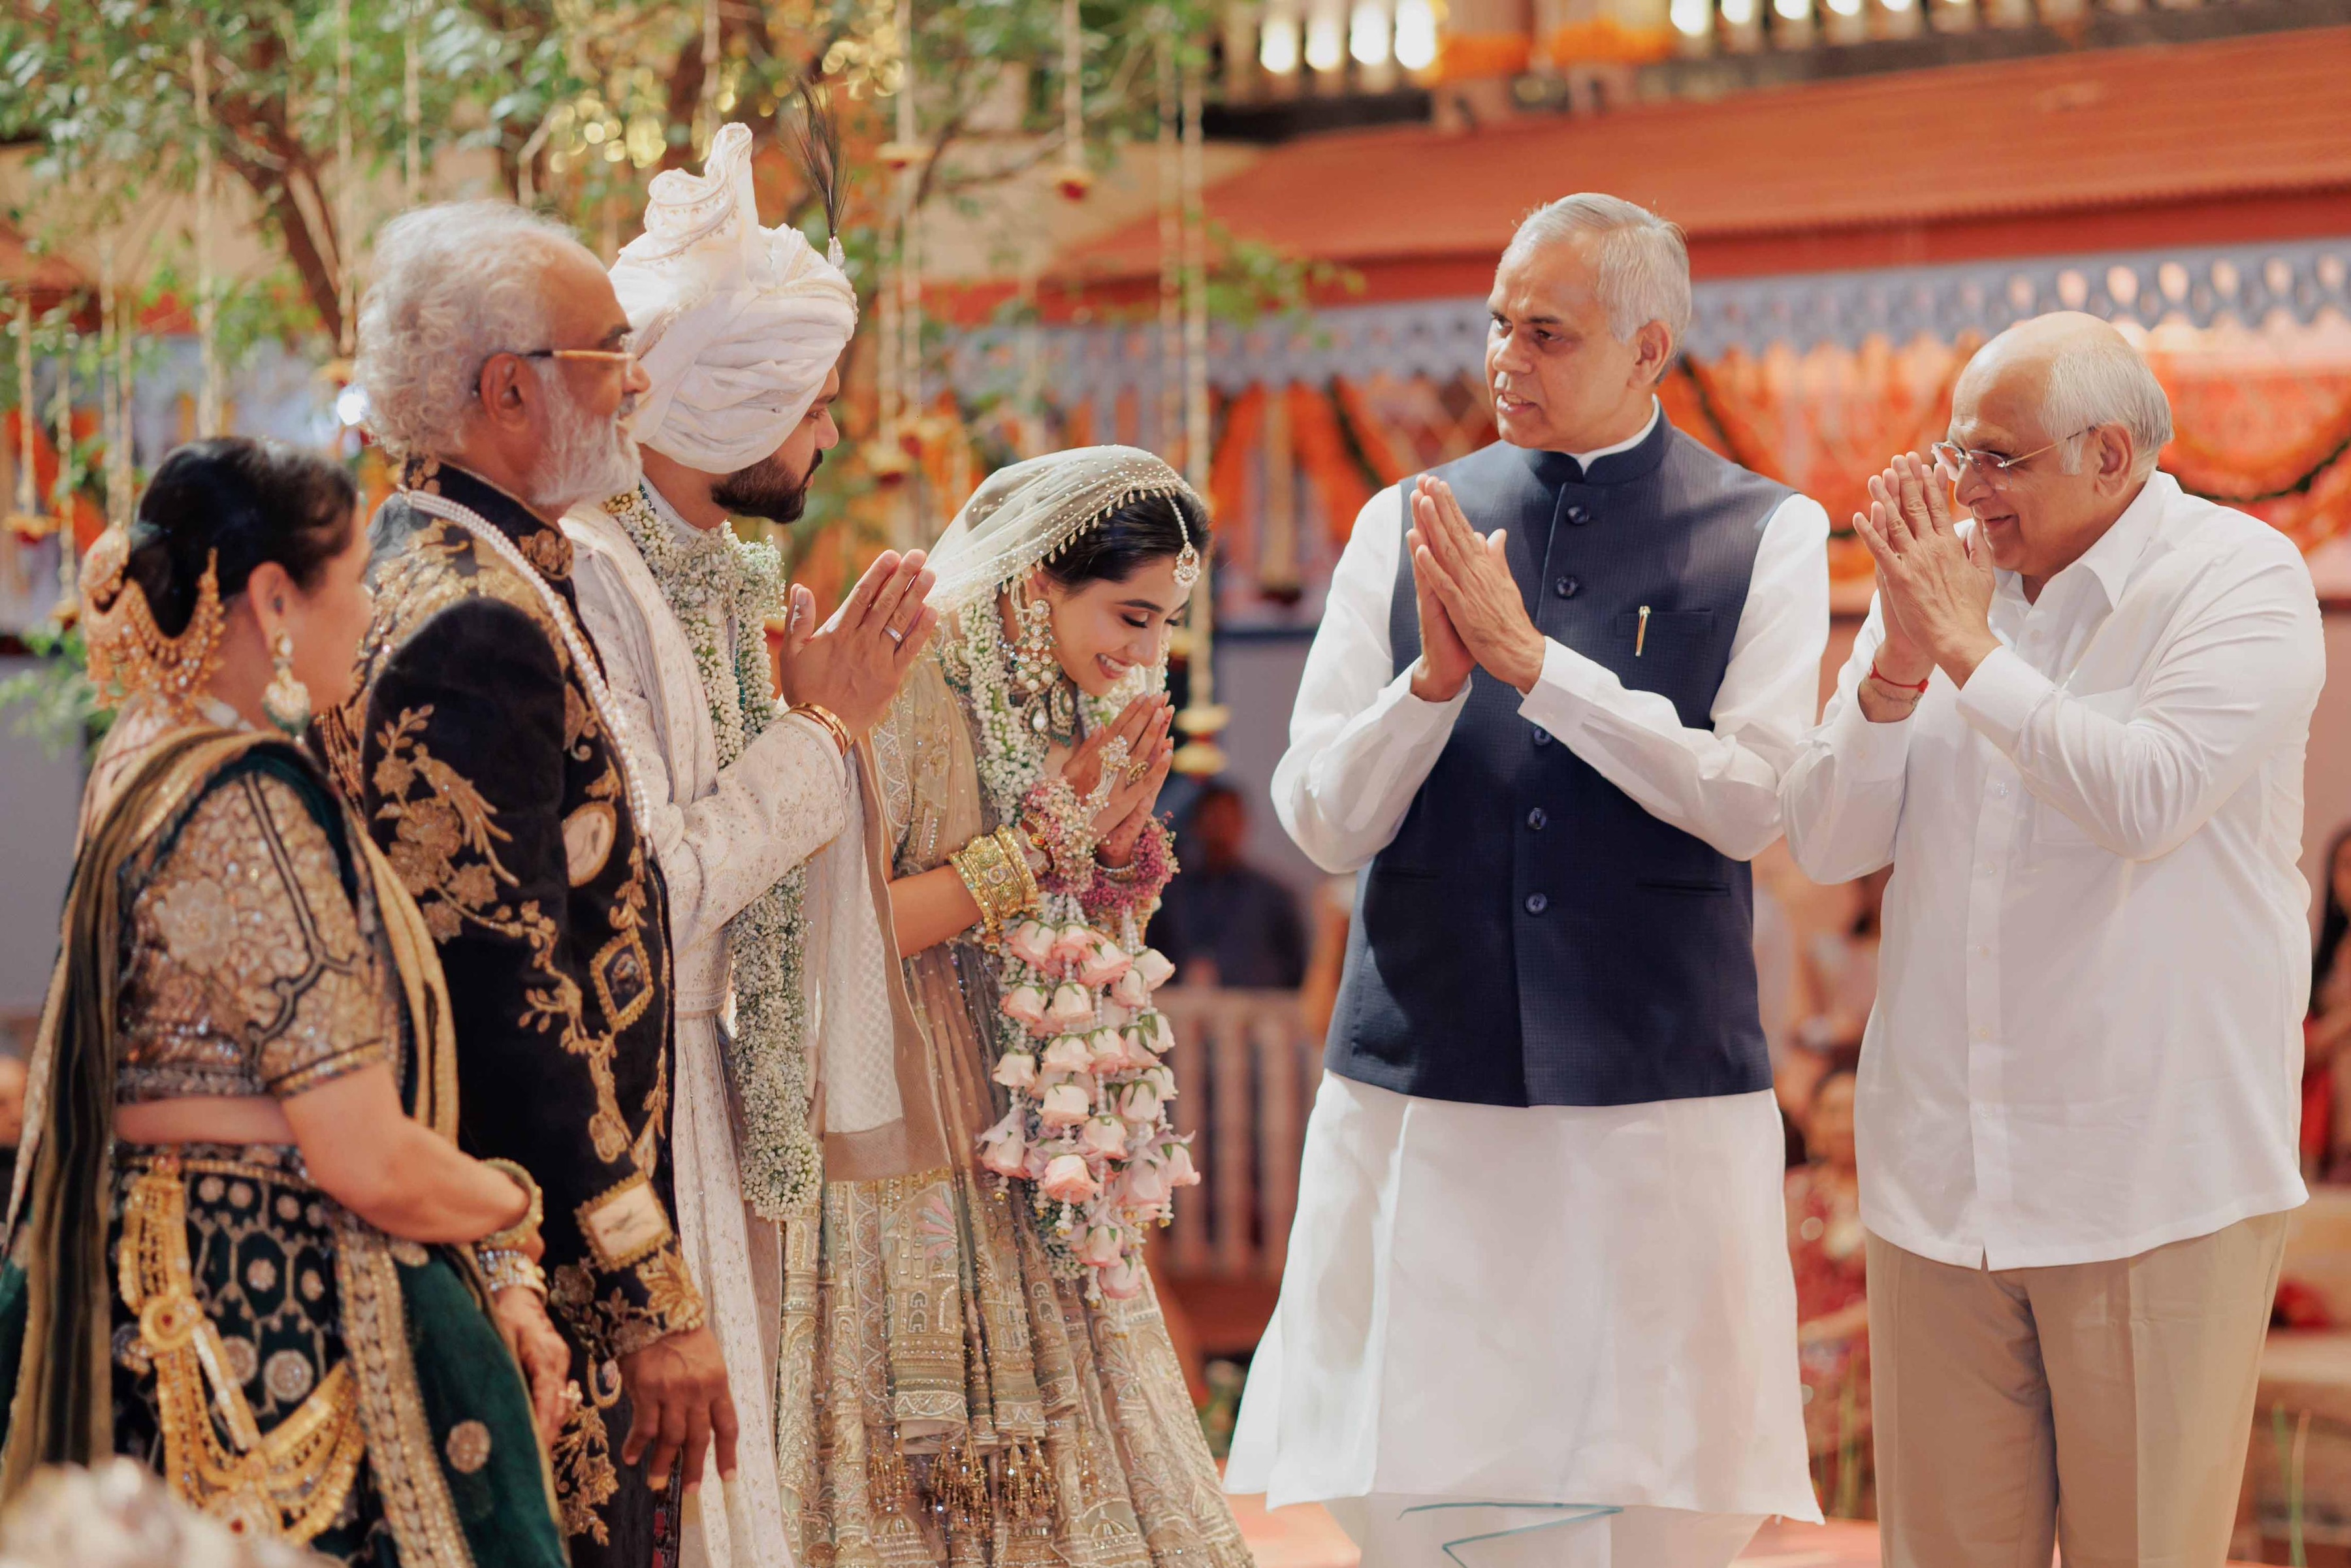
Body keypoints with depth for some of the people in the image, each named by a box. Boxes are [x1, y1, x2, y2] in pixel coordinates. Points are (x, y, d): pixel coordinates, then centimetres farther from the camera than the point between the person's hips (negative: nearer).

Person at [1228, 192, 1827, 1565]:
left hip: (1661, 1093, -2)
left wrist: (1532, 660, -14)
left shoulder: (1767, 537, 3)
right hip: (1424, 1088, 2)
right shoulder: (1404, 529, 9)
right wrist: (1434, 675, -13)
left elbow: (1752, 804, -9)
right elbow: (1322, 821, 5)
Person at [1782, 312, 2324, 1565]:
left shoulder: (2241, 577, -6)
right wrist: (1898, 664, -10)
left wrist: (1966, 645, -15)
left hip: (2151, 1194, -4)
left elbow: (2146, 802, -21)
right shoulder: (1936, 574, 9)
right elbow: (1826, 843, 5)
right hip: (1941, 1178, 5)